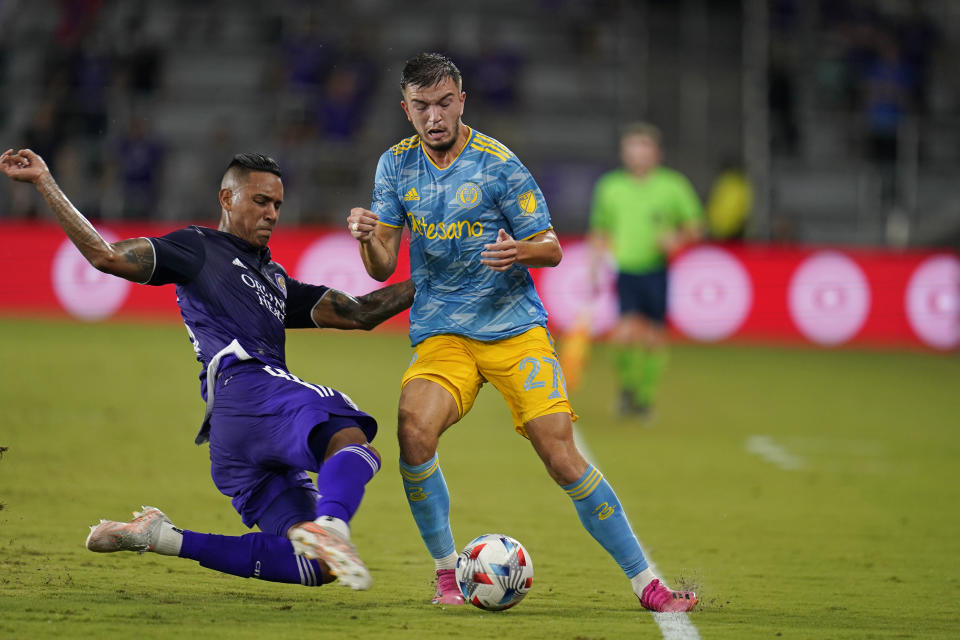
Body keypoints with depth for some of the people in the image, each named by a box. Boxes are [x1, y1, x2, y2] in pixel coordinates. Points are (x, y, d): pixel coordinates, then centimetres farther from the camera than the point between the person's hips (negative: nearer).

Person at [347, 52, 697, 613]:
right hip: (441, 332, 2)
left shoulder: (498, 163, -7)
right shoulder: (397, 165, 4)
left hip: (515, 327, -2)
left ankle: (646, 582, -2)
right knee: (414, 430, -25)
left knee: (561, 453, -12)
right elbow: (382, 267, 4)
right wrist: (367, 237, -18)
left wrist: (520, 251, -24)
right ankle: (447, 571, -6)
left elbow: (551, 249, -1)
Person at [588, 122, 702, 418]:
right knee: (626, 334, -17)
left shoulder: (673, 186, 1)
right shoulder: (610, 188, 6)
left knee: (654, 338, 3)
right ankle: (626, 388, 7)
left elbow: (694, 227, 6)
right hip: (625, 271, 0)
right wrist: (594, 272, 9)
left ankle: (644, 396, 21)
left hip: (657, 271, 0)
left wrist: (678, 238, -15)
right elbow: (599, 234, 15)